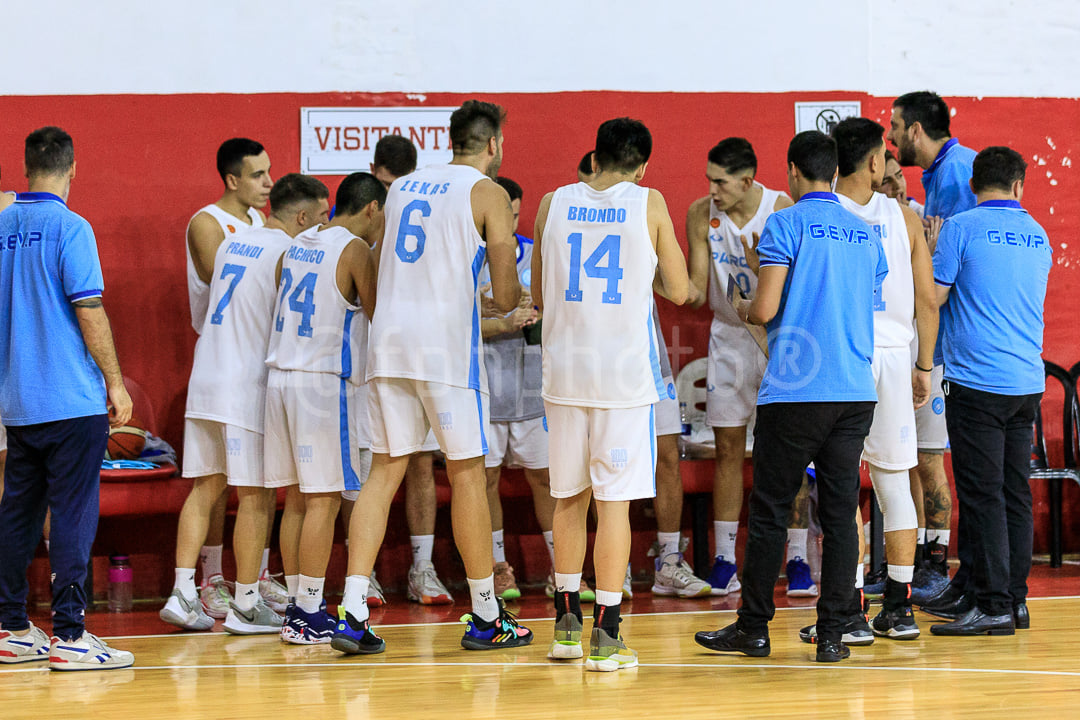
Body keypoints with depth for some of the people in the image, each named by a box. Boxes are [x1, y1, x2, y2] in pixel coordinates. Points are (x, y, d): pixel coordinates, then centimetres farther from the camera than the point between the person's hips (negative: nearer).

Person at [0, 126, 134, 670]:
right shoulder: (69, 227, -10)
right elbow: (89, 311, -14)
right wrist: (115, 381, -7)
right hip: (72, 398, -7)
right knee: (73, 514, -5)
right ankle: (69, 635, -6)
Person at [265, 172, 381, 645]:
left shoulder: (298, 245, 15)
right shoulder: (355, 250, -8)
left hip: (281, 374, 8)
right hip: (324, 380, -8)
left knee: (297, 498, 12)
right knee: (323, 499, -5)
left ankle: (298, 604, 15)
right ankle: (309, 615, -6)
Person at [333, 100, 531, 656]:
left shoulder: (401, 187, 18)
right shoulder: (486, 193, -1)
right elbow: (506, 297, -4)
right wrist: (514, 295, 20)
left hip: (388, 339, 5)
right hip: (446, 341, -5)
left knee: (384, 472, 6)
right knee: (467, 474, 4)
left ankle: (352, 611, -4)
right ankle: (486, 617, 12)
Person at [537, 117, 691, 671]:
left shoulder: (553, 204, 6)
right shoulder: (649, 204, -2)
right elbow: (679, 292, 3)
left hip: (564, 370, 3)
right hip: (623, 373, -3)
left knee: (569, 498, 15)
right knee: (614, 502, -1)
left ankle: (567, 623, 22)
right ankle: (606, 636, -3)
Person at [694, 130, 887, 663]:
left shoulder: (786, 224, -5)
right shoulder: (867, 236, 13)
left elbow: (766, 309, -11)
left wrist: (744, 310, 11)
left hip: (794, 393, -5)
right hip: (855, 393, 5)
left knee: (769, 510, 4)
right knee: (841, 511, 5)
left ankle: (753, 628, 9)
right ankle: (832, 634, 3)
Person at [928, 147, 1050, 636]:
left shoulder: (962, 228, -6)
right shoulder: (1038, 236, 13)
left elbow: (933, 296, -5)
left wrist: (929, 254, 13)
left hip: (977, 381, -6)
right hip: (1027, 382, 6)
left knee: (983, 495, -5)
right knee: (1015, 494, 10)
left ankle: (992, 605, -7)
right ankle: (1015, 599, 13)